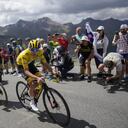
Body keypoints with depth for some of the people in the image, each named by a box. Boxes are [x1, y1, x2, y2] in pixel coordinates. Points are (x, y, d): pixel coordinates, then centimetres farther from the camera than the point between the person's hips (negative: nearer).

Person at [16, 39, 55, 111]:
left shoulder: (40, 52, -26)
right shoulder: (24, 55, -39)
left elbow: (45, 63, -19)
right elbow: (26, 70, -43)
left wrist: (52, 72, -32)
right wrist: (36, 78, -57)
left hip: (30, 64, 5)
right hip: (22, 65, -5)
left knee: (41, 79, -11)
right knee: (32, 82, -21)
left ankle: (31, 91, 16)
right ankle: (32, 102, -1)